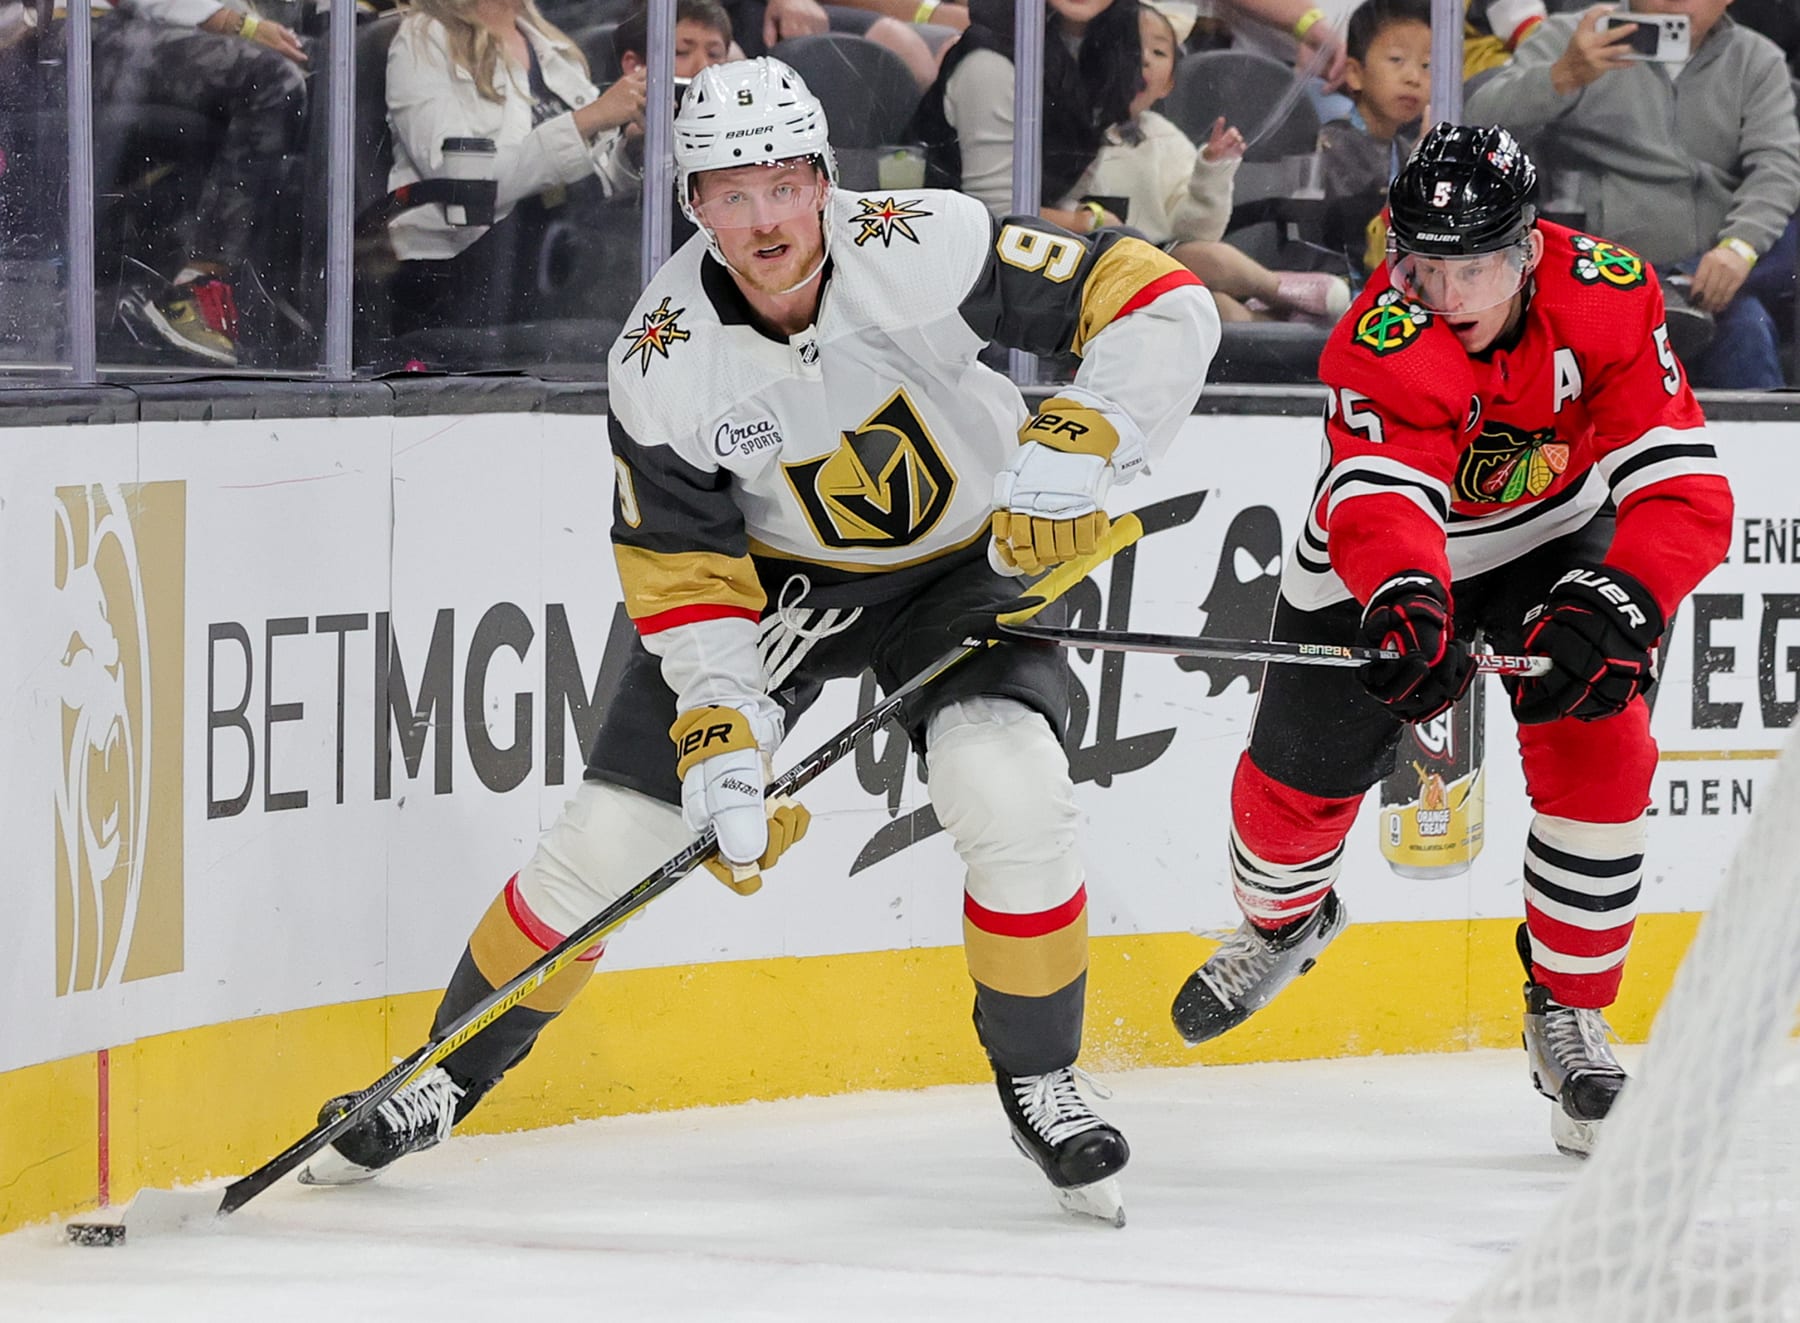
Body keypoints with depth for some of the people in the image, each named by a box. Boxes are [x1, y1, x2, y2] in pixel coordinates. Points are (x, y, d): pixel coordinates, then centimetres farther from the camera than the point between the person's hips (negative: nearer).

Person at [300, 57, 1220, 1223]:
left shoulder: (921, 248, -29)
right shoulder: (662, 367, -22)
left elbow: (1158, 302, -26)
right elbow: (686, 577, -14)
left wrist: (1081, 443, -39)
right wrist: (721, 737, -26)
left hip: (965, 560, -1)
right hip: (772, 573, 1)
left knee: (1011, 793, -27)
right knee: (611, 833, -3)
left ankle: (1040, 1080, -5)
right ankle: (450, 1073, 18)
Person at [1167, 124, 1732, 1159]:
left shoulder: (1609, 298, -30)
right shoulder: (1383, 337, -34)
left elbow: (1684, 490, -33)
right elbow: (1382, 494, -48)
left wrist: (1611, 607, -49)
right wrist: (1406, 600, -69)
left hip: (1556, 533, 1)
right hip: (1385, 548, 0)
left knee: (1597, 747, -19)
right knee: (1299, 769, 4)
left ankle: (1569, 1011, -2)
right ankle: (1285, 918, 42)